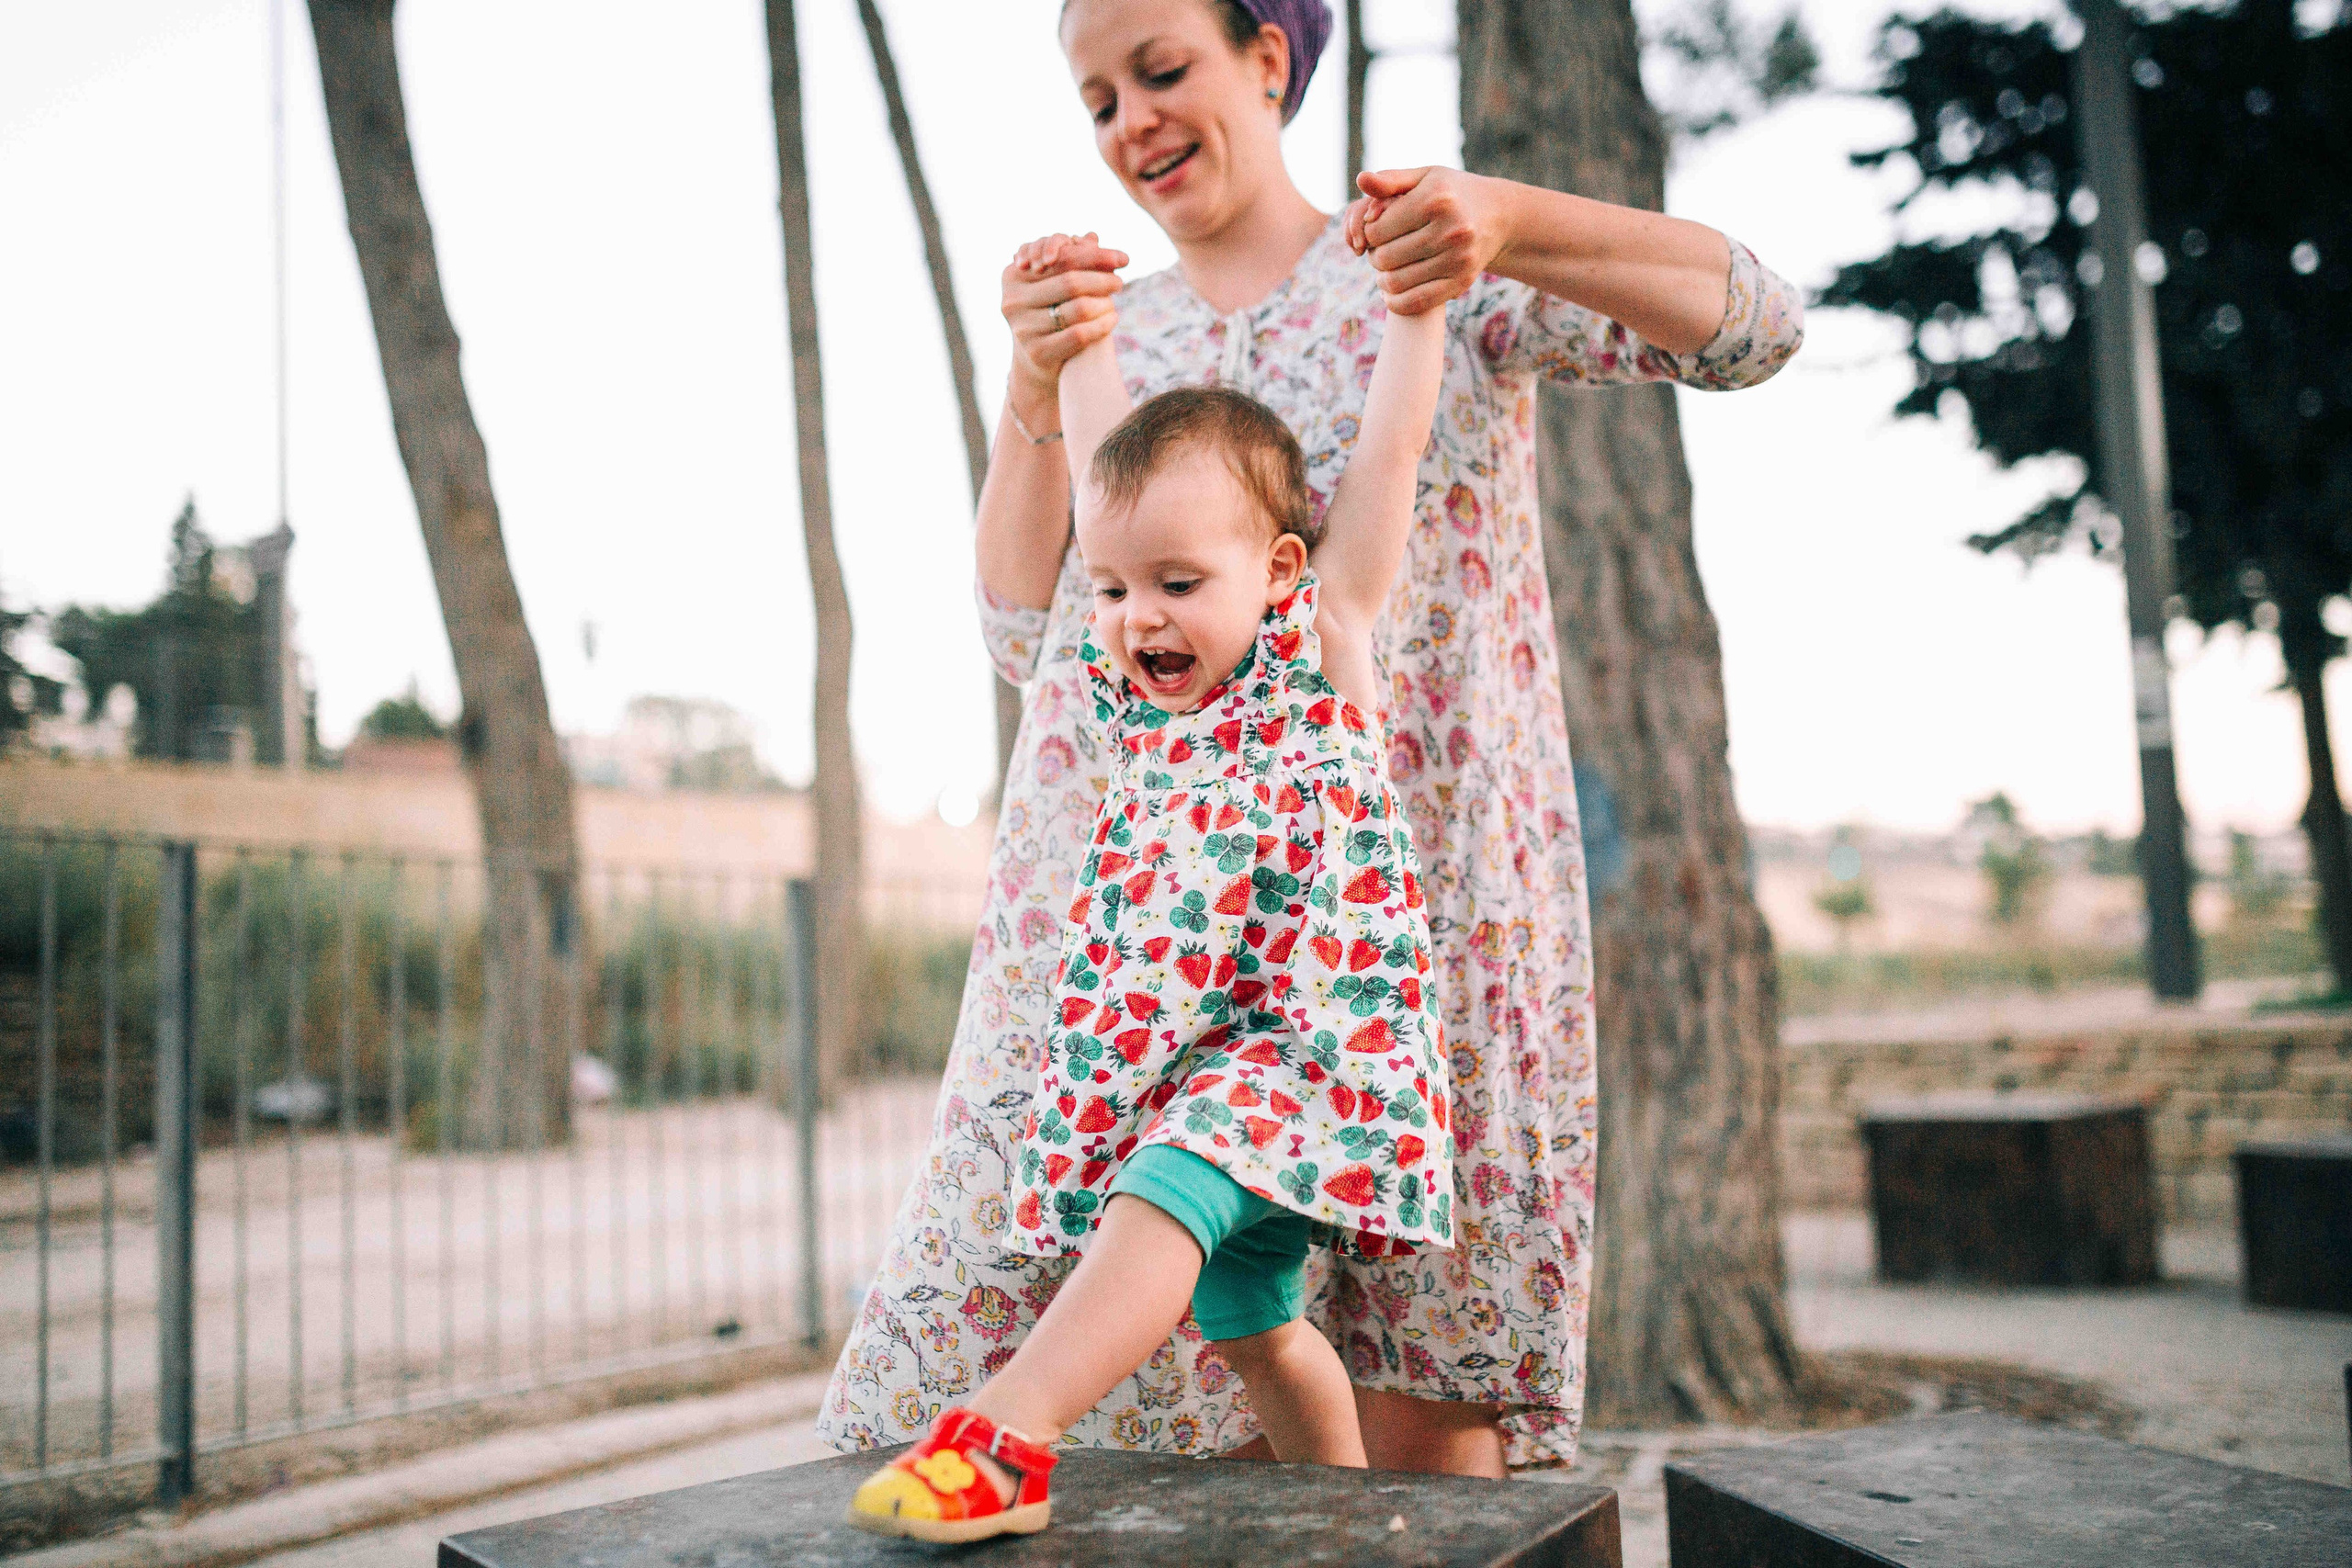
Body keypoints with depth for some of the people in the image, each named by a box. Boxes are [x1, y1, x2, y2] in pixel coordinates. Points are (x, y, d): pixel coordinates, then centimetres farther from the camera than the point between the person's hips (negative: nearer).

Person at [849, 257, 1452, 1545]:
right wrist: (1079, 334, 28)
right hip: (1169, 1051, 6)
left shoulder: (1323, 640, 1)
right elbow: (1106, 468, 21)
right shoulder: (1135, 684, 12)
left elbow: (1390, 445, 2)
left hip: (1307, 1041, -6)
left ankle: (1006, 1437, -36)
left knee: (1162, 1195, -28)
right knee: (1239, 1315, 9)